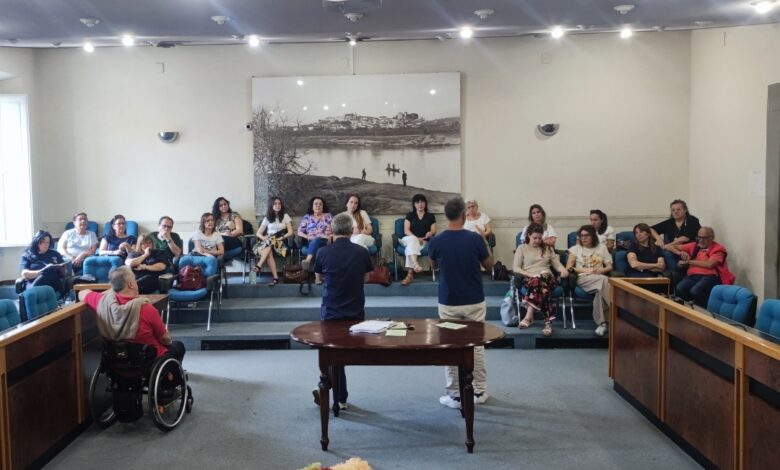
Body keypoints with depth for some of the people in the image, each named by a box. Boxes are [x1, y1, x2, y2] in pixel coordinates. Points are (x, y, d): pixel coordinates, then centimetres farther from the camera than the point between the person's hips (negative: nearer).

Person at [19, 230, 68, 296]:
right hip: (35, 285, 0)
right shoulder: (27, 256, 21)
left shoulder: (55, 254, 29)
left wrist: (63, 269, 0)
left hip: (54, 285, 0)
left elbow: (64, 272, 26)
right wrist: (41, 272, -13)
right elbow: (25, 274, 5)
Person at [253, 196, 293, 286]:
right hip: (268, 242, 2)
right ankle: (275, 277, -43)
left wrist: (281, 238, -16)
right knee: (269, 251, -35)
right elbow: (258, 233, 13)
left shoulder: (285, 216, 10)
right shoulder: (267, 218, 16)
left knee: (269, 244, -37)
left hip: (280, 242, -2)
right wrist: (264, 238, -11)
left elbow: (290, 232, 1)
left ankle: (259, 266, -46)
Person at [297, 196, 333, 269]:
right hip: (310, 243, 3)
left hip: (325, 242, -3)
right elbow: (299, 232, 12)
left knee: (316, 241, -39)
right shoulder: (307, 217, 18)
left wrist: (330, 236, -12)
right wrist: (308, 237, -7)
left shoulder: (328, 216, 16)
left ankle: (307, 261, -64)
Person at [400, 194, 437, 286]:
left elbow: (434, 230, 5)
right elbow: (406, 231, 3)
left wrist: (430, 233, -20)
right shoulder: (410, 215, 14)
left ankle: (410, 274, -47)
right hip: (409, 239, 1)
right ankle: (416, 264, -62)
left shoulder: (431, 216, 16)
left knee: (410, 247, -35)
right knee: (413, 240, -38)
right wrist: (416, 238, -14)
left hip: (424, 242, -1)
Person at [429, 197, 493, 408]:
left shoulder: (436, 242, -9)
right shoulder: (475, 239, -13)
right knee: (476, 346, 13)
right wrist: (484, 244, 16)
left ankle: (455, 395, 11)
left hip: (448, 303, 0)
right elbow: (489, 266, 3)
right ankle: (479, 392, 20)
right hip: (474, 302, 0)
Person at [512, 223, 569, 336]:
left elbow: (557, 264, 19)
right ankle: (548, 322, -42)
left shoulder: (548, 248, 24)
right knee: (543, 289, -39)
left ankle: (529, 317, -42)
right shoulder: (522, 248, 14)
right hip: (529, 278, -2)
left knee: (539, 281, -39)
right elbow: (515, 268, 4)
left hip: (547, 276, 2)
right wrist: (530, 274, -11)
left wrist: (563, 269, -6)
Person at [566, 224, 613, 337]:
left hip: (600, 278, 2)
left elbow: (610, 267, 16)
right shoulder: (576, 249, 16)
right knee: (604, 280, -37)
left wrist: (601, 270, -7)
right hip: (583, 278, -2)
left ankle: (601, 322, -39)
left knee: (600, 289, -39)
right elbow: (568, 267, 6)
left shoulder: (602, 248, 20)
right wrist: (586, 270, -6)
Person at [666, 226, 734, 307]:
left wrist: (689, 262, -3)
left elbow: (710, 264, -11)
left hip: (710, 276, -4)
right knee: (679, 289, -31)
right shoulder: (694, 246, 20)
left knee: (695, 291, -36)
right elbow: (671, 247, 25)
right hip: (693, 275, 4)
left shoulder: (718, 249, 7)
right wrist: (680, 253, 3)